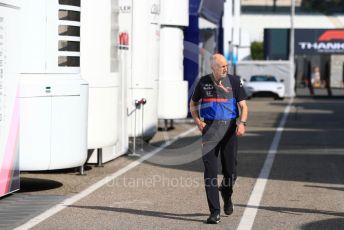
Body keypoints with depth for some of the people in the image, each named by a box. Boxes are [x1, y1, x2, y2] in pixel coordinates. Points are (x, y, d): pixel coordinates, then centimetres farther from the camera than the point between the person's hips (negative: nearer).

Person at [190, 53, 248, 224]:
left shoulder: (234, 81, 1)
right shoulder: (204, 82, 4)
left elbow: (243, 106, -2)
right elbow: (193, 104, 16)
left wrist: (242, 123, -21)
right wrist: (198, 121, -1)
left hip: (229, 128, 0)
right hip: (210, 128, 0)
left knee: (230, 170, 3)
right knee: (210, 170, -8)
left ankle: (226, 195, 38)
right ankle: (214, 212, -6)